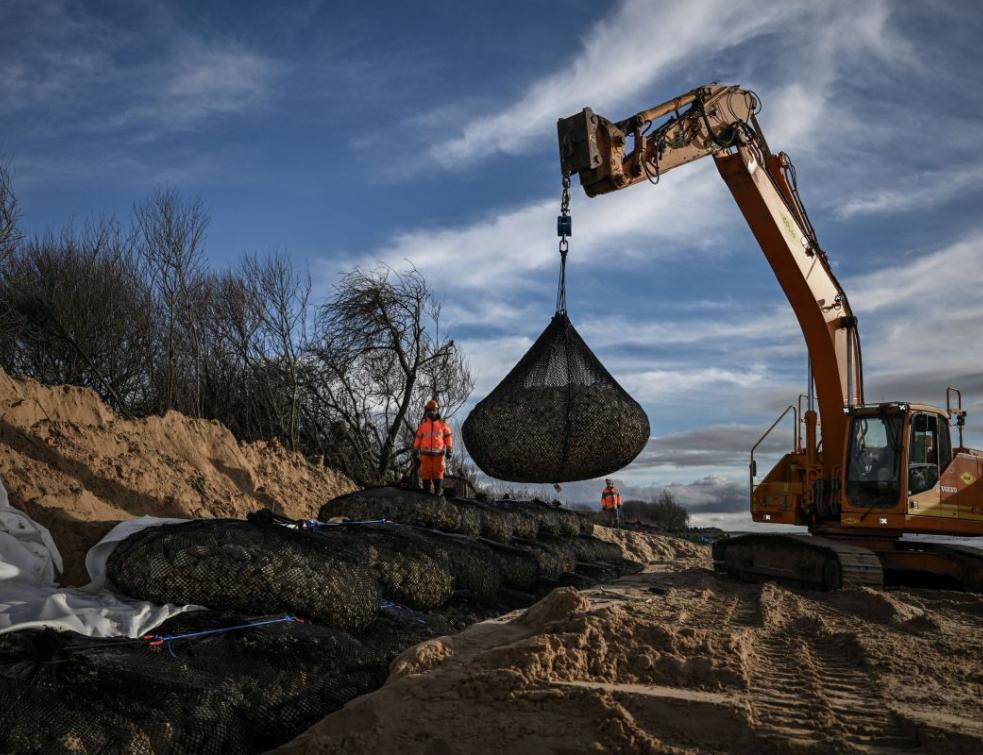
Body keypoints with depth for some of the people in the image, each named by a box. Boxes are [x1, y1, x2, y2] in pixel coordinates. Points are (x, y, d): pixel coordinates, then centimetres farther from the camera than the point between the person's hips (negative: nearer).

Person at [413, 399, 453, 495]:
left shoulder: (443, 424, 4)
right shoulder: (423, 424, 8)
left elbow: (448, 437, 5)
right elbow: (418, 438, 12)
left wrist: (449, 450, -1)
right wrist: (415, 449, 9)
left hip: (438, 453, -1)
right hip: (426, 453, 1)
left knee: (438, 472, -1)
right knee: (426, 472, 1)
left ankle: (438, 491, 5)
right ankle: (426, 491, 6)